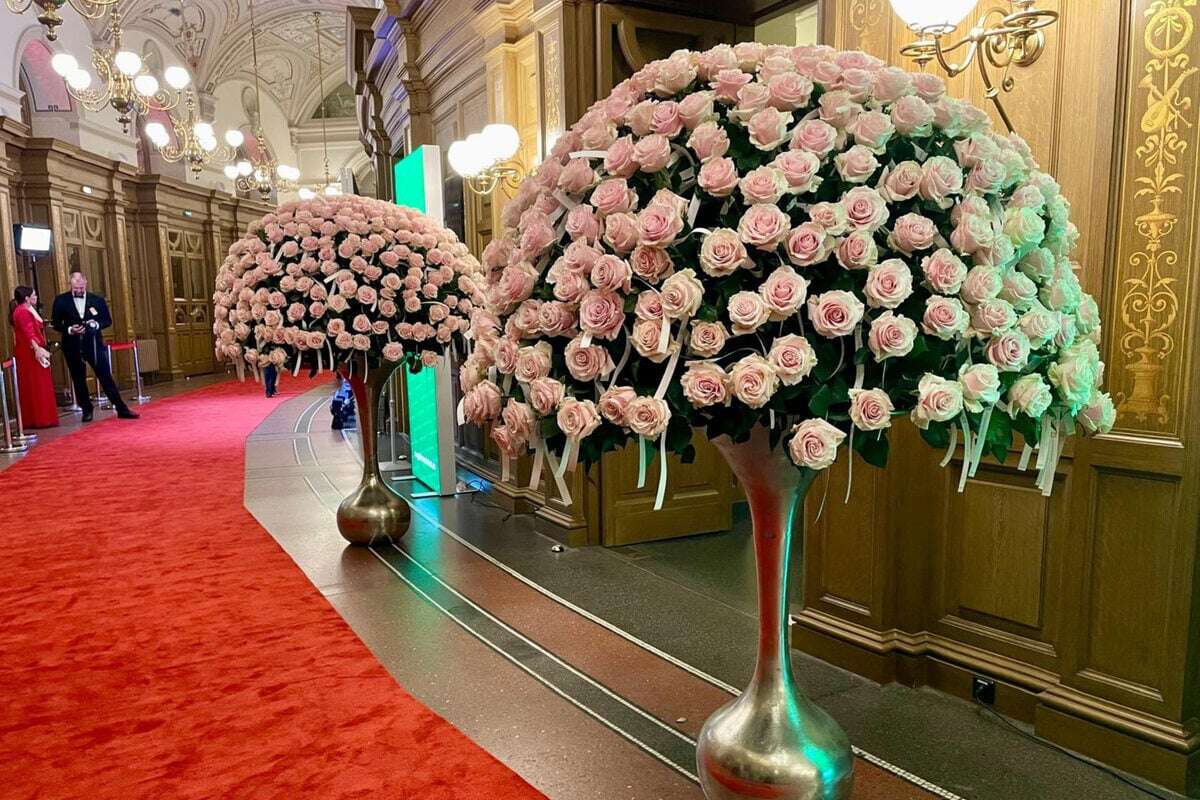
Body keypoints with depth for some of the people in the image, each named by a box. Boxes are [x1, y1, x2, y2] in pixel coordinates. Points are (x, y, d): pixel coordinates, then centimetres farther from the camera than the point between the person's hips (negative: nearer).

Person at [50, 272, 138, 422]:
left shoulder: (97, 300, 1)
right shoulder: (61, 300, 1)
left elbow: (108, 320, 8)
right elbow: (55, 323, 4)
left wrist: (97, 324, -13)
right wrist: (69, 329, -14)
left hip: (94, 343, -1)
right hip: (72, 346, 1)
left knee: (106, 376, -2)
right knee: (79, 380, 8)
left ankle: (121, 409, 0)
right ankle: (87, 410, 20)